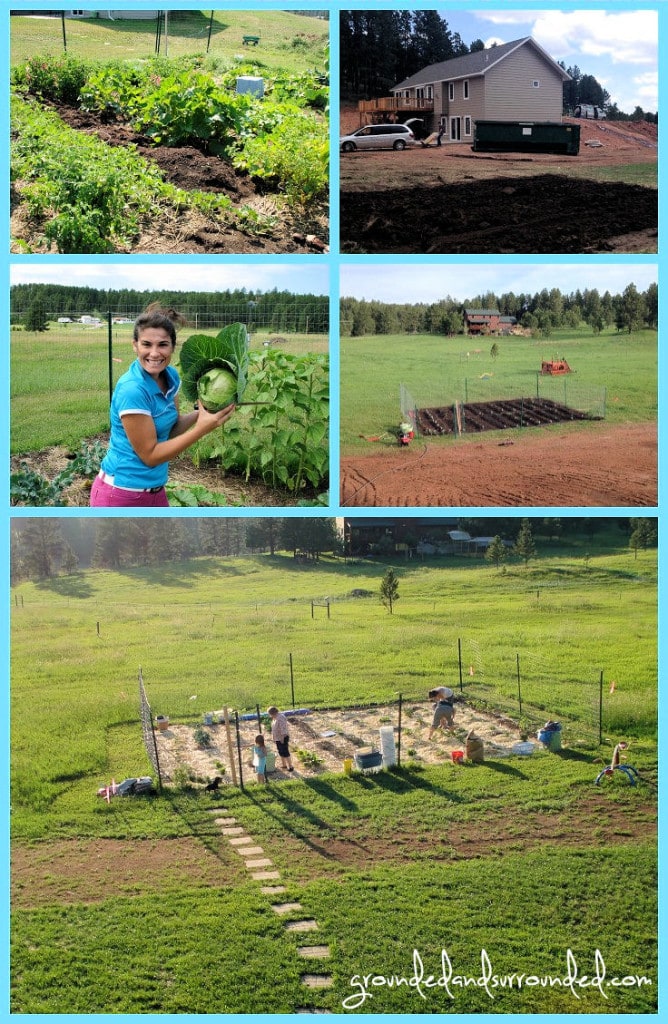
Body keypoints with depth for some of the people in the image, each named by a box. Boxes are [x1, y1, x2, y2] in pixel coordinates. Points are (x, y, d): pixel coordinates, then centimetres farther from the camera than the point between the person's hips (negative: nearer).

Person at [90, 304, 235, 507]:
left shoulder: (171, 377, -2)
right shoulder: (132, 390, -23)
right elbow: (149, 455, -20)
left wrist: (201, 413, -9)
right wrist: (202, 428, -24)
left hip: (155, 490, 8)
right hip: (121, 496, -7)